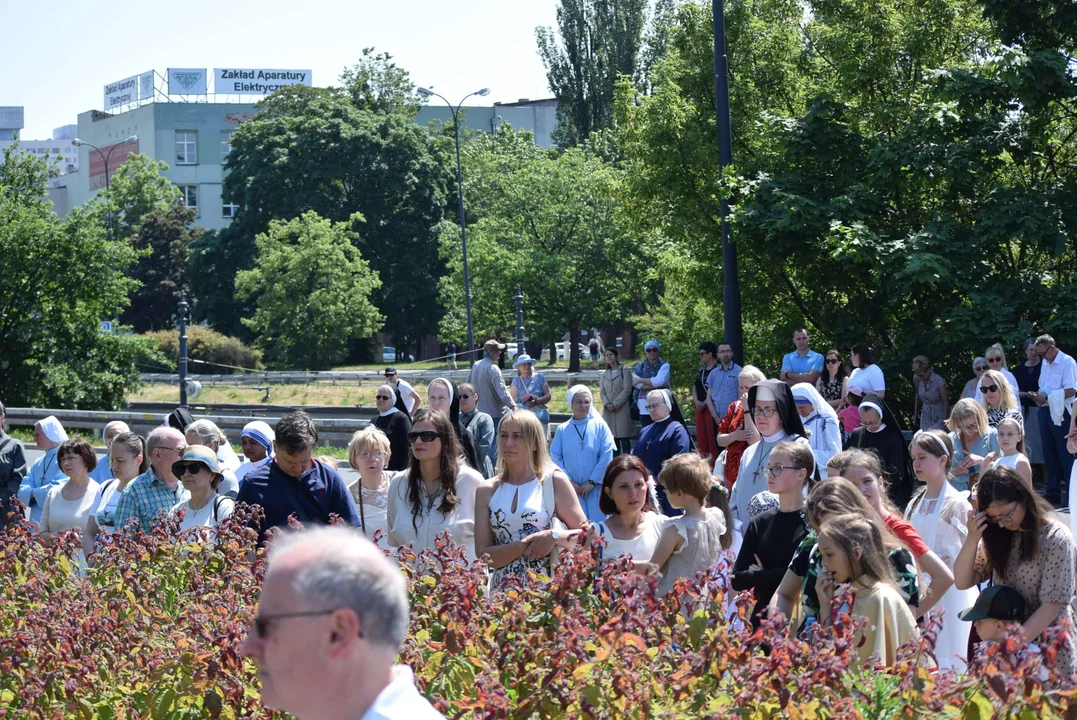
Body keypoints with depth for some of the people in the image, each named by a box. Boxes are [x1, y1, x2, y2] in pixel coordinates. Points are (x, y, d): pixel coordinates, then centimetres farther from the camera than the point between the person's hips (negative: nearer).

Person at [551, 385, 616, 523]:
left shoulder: (600, 426, 1)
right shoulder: (562, 429, 5)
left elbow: (606, 457, -5)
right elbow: (555, 458, 2)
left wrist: (592, 482, -9)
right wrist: (569, 482, -7)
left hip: (596, 489, -1)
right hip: (571, 488, 1)